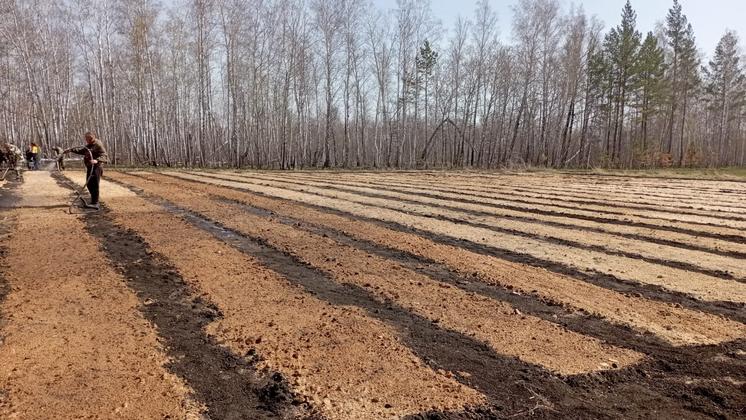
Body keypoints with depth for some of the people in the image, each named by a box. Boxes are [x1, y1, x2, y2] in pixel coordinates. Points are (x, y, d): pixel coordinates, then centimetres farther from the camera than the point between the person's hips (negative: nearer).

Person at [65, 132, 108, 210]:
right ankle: (94, 201, 24)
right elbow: (81, 150, 34)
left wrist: (97, 160, -39)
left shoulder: (98, 145, -12)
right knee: (89, 184, 14)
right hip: (90, 168, 10)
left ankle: (95, 203, -11)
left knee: (94, 185, -12)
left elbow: (104, 155, -22)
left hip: (96, 167, -10)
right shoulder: (88, 146, 18)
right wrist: (71, 150, 29)